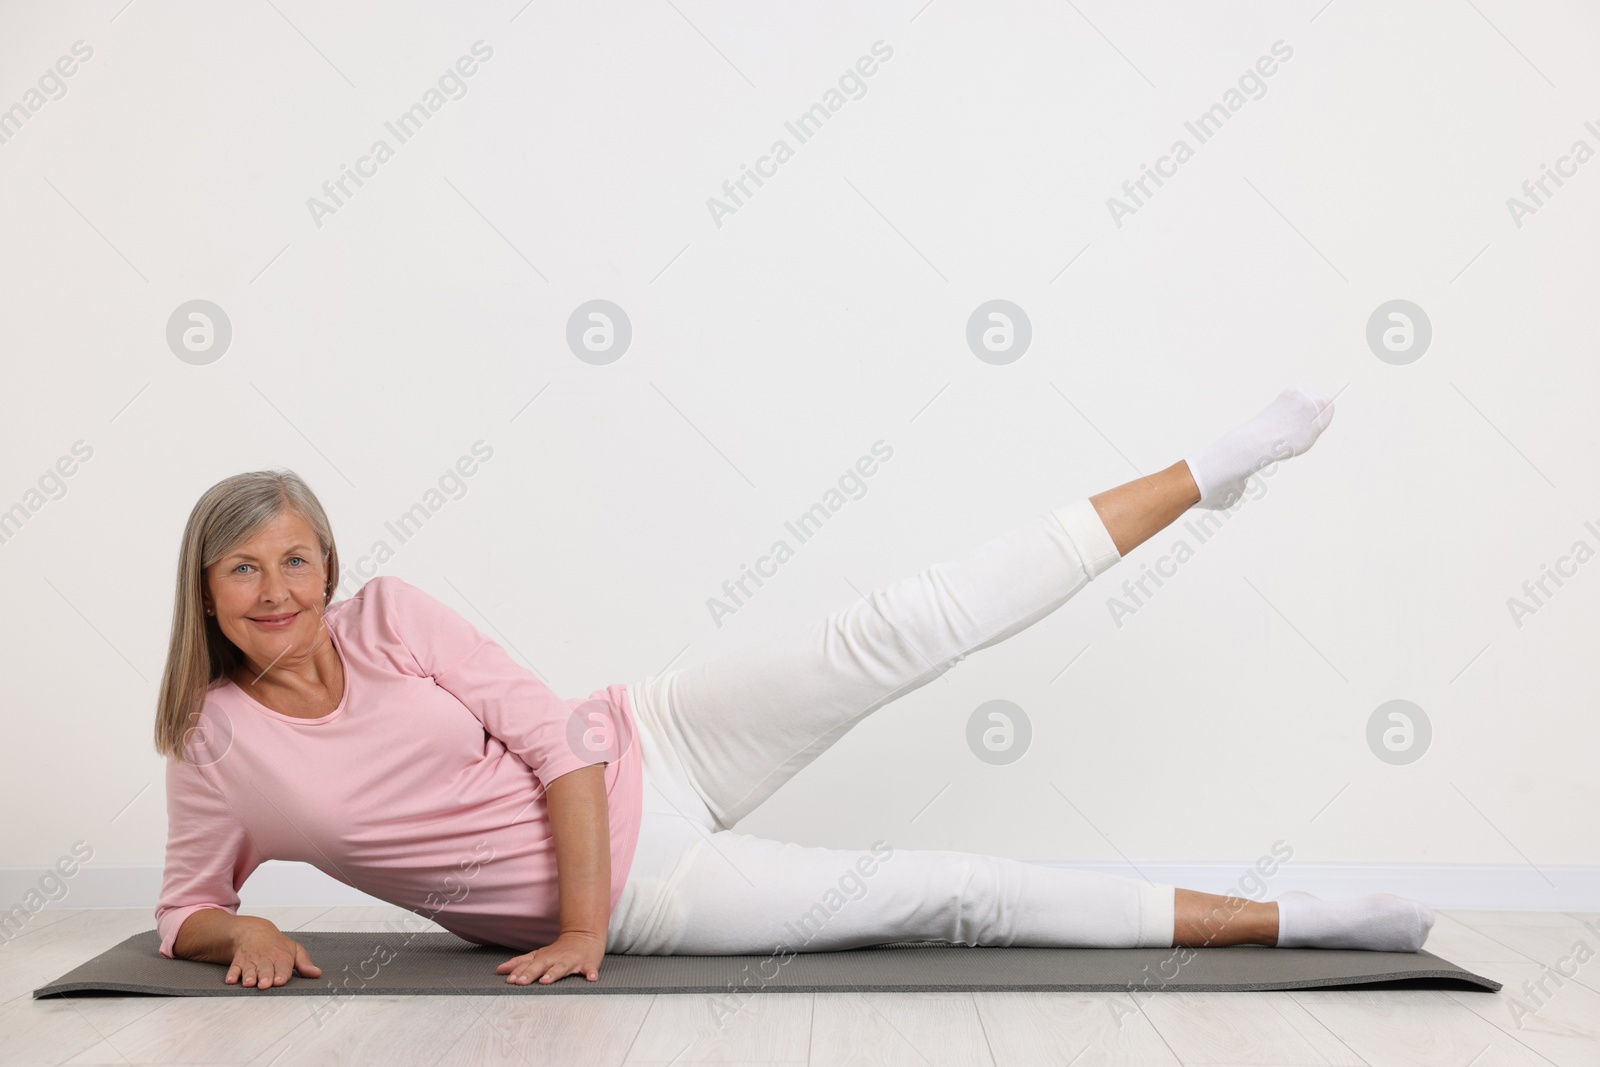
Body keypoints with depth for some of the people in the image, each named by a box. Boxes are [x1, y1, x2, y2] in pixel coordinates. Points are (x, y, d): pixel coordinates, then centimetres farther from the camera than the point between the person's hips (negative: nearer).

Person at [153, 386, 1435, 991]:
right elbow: (187, 910, 9)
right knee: (951, 895, -10)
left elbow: (552, 735, -9)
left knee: (893, 635, -17)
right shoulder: (217, 752, -5)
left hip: (648, 755, 1)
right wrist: (247, 934, -16)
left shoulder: (388, 614, -7)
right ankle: (1278, 921, -1)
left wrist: (577, 926, -15)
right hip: (645, 899, -1)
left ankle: (1207, 473, -6)